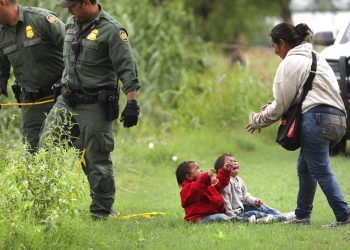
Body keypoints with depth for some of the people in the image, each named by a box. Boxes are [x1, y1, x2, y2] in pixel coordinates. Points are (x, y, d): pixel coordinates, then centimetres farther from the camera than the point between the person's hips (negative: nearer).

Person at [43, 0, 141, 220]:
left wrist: (132, 103, -20)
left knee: (98, 159, -2)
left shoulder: (111, 30, -12)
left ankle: (102, 212, 7)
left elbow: (128, 70, -15)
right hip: (67, 101, 7)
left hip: (95, 105, -7)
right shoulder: (72, 23, 12)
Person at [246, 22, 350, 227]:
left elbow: (281, 105, 0)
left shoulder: (290, 63, -1)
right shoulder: (316, 57, 26)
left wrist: (258, 121, 14)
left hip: (316, 118, -9)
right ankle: (302, 216, 22)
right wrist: (274, 106, 26)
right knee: (305, 168, 17)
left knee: (321, 170, -9)